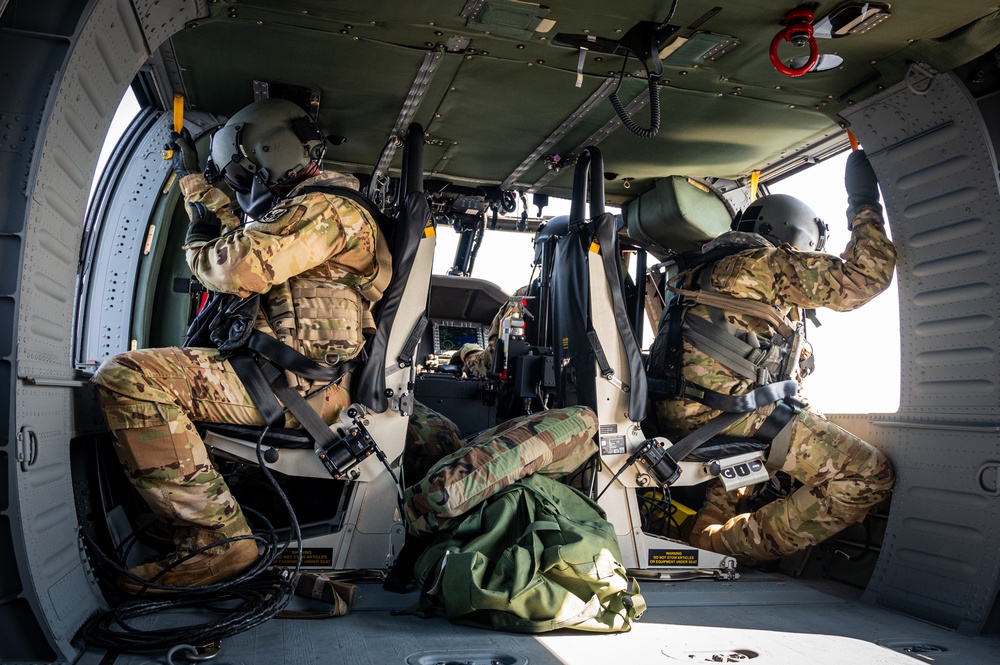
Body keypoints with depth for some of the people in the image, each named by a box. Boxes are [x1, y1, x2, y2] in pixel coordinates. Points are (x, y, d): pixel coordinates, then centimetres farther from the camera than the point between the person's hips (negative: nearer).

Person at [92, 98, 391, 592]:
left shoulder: (323, 209, -9)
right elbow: (241, 239, 39)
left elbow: (238, 268, -22)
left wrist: (198, 240, 0)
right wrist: (193, 177, 42)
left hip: (297, 386, -11)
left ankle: (215, 539, -22)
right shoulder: (317, 209, 24)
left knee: (125, 377, -23)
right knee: (153, 368, 26)